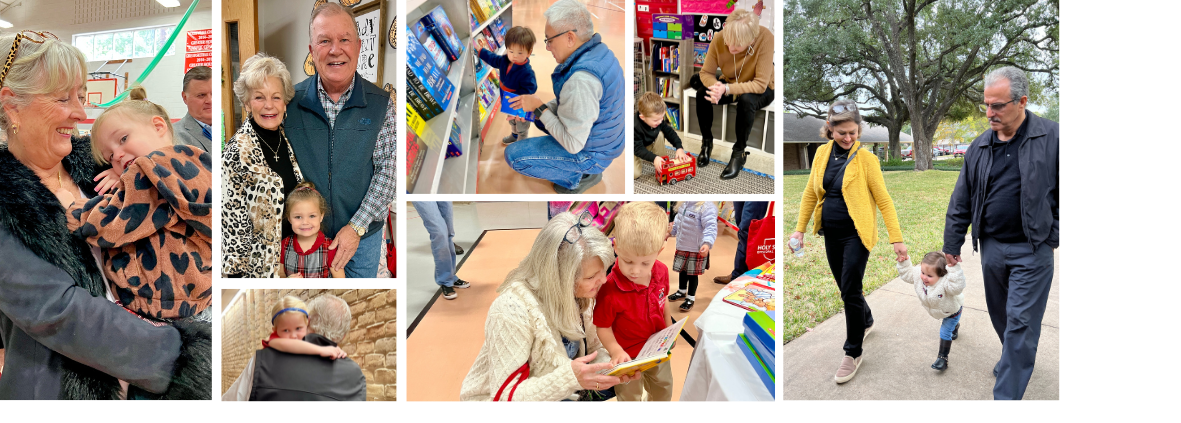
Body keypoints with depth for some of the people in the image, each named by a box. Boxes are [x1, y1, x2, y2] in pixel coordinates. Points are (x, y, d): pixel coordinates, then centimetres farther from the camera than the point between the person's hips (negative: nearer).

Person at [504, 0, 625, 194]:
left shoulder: (581, 80, -34)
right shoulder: (599, 51, -4)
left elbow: (573, 144, -28)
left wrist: (539, 107, -19)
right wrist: (533, 109, 0)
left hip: (590, 153, -9)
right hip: (604, 138, 9)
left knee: (513, 156, -8)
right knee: (539, 118, 27)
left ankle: (579, 176, 3)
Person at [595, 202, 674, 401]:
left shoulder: (661, 271, -17)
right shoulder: (610, 289, -35)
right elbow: (602, 327, -22)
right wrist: (616, 351, -36)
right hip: (628, 356, -6)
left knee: (663, 387, 31)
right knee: (629, 396, 19)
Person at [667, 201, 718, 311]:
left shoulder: (707, 207, -25)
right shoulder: (685, 204, 2)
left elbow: (710, 227, -32)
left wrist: (707, 243, -45)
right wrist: (672, 231, 32)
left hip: (697, 250, -7)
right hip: (681, 247, 8)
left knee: (693, 274, 6)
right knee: (682, 270, 23)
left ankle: (691, 298, 24)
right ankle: (681, 291, 45)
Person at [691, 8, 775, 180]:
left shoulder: (766, 38, -33)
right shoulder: (719, 38, -24)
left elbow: (760, 84, -32)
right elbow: (706, 73, -13)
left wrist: (727, 89, -43)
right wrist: (716, 86, -36)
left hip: (761, 90, -3)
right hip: (730, 84, 3)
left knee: (746, 99, -35)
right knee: (703, 94, -24)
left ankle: (739, 152, -14)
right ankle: (707, 142, -1)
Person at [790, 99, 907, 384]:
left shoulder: (866, 158, -12)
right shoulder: (822, 153, 2)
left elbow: (883, 200, -10)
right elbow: (811, 192, 9)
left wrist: (896, 239, -12)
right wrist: (800, 228, 8)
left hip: (856, 234, -5)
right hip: (831, 233, 5)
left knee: (850, 291, -5)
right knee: (845, 288, 18)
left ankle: (853, 353, 10)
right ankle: (866, 320, 48)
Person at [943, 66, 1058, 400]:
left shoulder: (1050, 136, -8)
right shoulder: (980, 146, 5)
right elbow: (961, 201, 10)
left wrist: (1055, 237, -7)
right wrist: (952, 245, 12)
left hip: (1032, 250, -4)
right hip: (991, 246, 5)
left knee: (1020, 322, -3)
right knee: (1000, 315, 17)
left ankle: (1007, 396, 2)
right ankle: (1014, 358, 41)